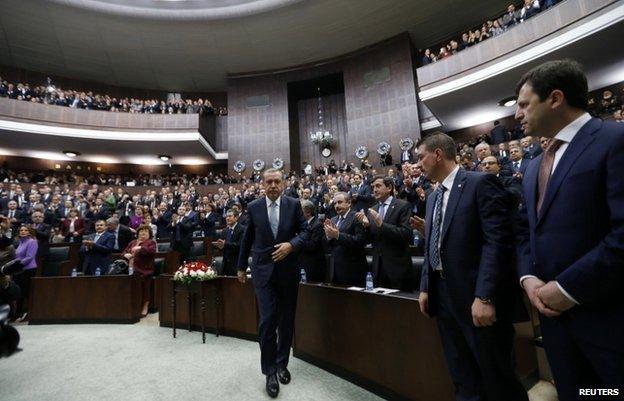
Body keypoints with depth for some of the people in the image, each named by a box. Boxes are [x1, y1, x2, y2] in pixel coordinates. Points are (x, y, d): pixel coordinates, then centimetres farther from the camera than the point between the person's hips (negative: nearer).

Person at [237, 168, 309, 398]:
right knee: (267, 319, -5)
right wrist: (241, 266, 15)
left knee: (286, 319, 13)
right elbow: (247, 239, 8)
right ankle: (270, 370, 16)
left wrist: (291, 244, -20)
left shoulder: (293, 204, -2)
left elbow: (304, 231, 0)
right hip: (263, 270, -1)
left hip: (289, 269, 1)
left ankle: (282, 364, 34)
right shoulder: (253, 207, 0)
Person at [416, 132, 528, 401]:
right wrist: (425, 287, 11)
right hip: (443, 296, 7)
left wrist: (484, 296, -23)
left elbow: (498, 241, -19)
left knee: (497, 378, 11)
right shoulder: (433, 197, 14)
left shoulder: (480, 183, -10)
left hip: (477, 296, -7)